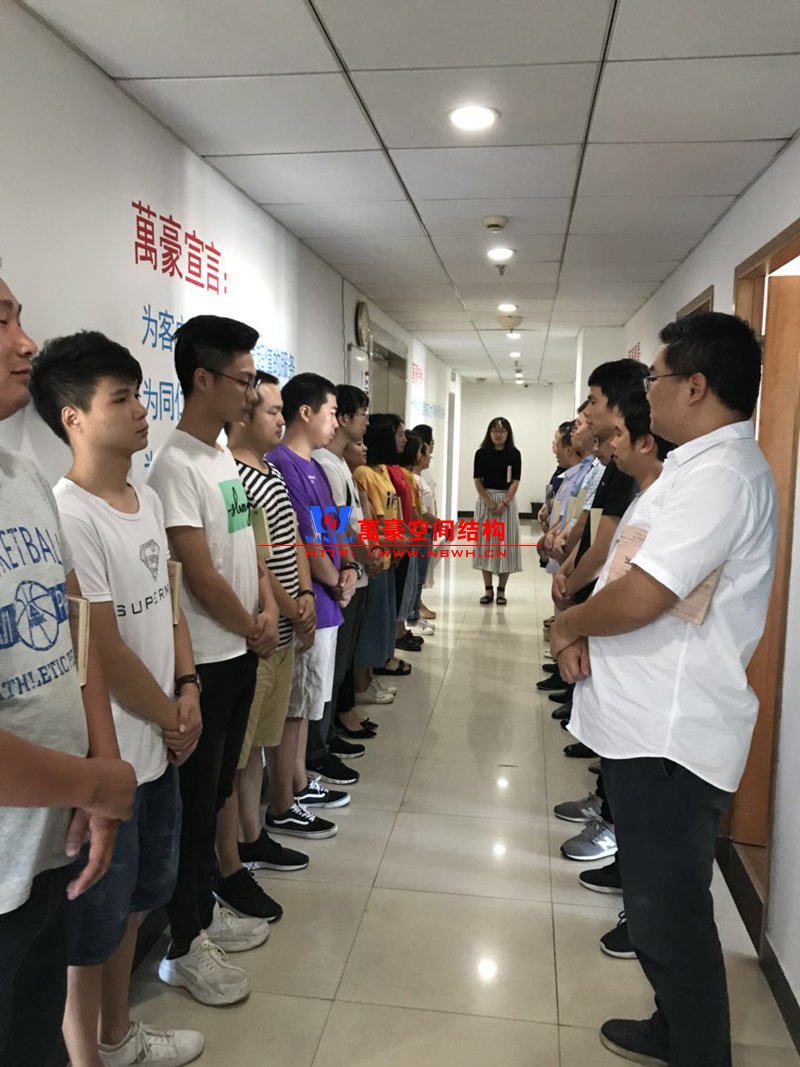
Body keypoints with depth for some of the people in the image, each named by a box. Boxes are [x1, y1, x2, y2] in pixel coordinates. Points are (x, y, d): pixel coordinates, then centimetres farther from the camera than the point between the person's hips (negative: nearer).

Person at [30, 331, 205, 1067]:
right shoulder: (69, 515, -22)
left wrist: (189, 692, 0)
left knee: (132, 900, 24)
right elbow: (105, 652, -20)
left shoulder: (148, 500, 5)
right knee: (92, 924, 11)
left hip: (156, 748, 9)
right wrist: (172, 720, -7)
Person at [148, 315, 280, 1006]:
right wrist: (253, 630, -6)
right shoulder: (176, 465, -18)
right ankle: (186, 945, 21)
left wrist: (268, 608, -1)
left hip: (242, 651, 8)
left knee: (219, 788, 19)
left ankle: (207, 908, 36)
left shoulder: (225, 456, 10)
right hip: (205, 660, -8)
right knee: (197, 800, 4)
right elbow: (200, 574, -20)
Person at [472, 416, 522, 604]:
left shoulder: (514, 454, 0)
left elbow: (515, 482, -4)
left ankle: (501, 590, 7)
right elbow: (477, 480, -1)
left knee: (505, 543, -1)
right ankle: (488, 589, 9)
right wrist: (489, 502, -13)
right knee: (485, 542, 2)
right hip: (485, 500, 1)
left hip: (507, 500, -1)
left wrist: (504, 503, -15)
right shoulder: (481, 453, 2)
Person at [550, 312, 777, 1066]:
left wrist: (566, 626, -9)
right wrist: (585, 633, 0)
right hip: (649, 723, 10)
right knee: (657, 897, 23)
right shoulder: (699, 465, 14)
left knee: (668, 911, 5)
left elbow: (640, 596, -29)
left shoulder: (719, 473, -20)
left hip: (670, 734, -10)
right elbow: (633, 569, 18)